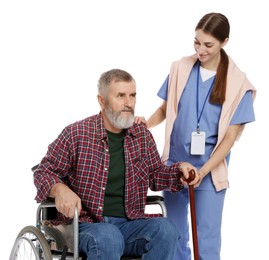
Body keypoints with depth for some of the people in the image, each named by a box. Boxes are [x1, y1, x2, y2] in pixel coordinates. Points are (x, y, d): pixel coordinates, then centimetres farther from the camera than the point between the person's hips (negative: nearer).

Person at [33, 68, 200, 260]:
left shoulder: (143, 136, 12)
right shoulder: (76, 134, -1)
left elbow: (155, 175, 25)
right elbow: (44, 171, 5)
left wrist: (179, 170, 3)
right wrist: (59, 190, -17)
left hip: (130, 223, 4)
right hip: (86, 223, -4)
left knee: (165, 230, -27)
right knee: (108, 238, -39)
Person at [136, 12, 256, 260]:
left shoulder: (237, 83, -9)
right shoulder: (181, 68, -1)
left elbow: (230, 136, -10)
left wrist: (203, 171, -20)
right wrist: (147, 123, -11)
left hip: (211, 169, -3)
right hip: (175, 163, 3)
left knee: (207, 239, -1)